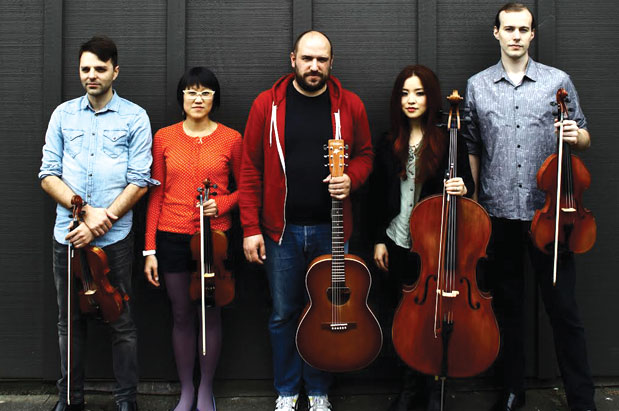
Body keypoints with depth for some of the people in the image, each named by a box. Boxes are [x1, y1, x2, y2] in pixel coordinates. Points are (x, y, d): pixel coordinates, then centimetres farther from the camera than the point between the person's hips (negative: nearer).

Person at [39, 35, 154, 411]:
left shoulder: (135, 118, 0)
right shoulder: (64, 114, 8)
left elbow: (139, 182, -5)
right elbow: (49, 175, 3)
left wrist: (101, 223, -13)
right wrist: (87, 211, -11)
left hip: (114, 239, -3)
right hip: (68, 236, 3)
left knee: (122, 322, 4)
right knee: (70, 320, 12)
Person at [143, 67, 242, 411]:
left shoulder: (231, 139, 0)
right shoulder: (164, 138, 3)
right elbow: (156, 195, 4)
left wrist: (221, 204, -12)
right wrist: (150, 250, 1)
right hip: (172, 237, 1)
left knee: (210, 314, 7)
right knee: (182, 315, 9)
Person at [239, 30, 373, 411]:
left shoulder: (350, 105, 2)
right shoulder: (268, 104, -1)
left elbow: (365, 154, 12)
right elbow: (250, 169, 0)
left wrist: (351, 178, -11)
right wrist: (251, 228, -5)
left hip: (330, 229, 1)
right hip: (280, 228, 0)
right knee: (284, 313, 9)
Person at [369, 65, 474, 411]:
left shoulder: (450, 140, -4)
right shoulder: (389, 145, 6)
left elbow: (467, 184, 1)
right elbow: (379, 196, 10)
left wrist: (463, 188, -22)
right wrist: (379, 240, 7)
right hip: (398, 243, 3)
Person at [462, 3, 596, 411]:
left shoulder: (558, 81, 4)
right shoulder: (477, 86, 8)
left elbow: (583, 137, 9)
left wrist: (576, 136, -14)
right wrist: (474, 201, 11)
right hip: (499, 213, 2)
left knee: (564, 308, 0)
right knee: (507, 306, 11)